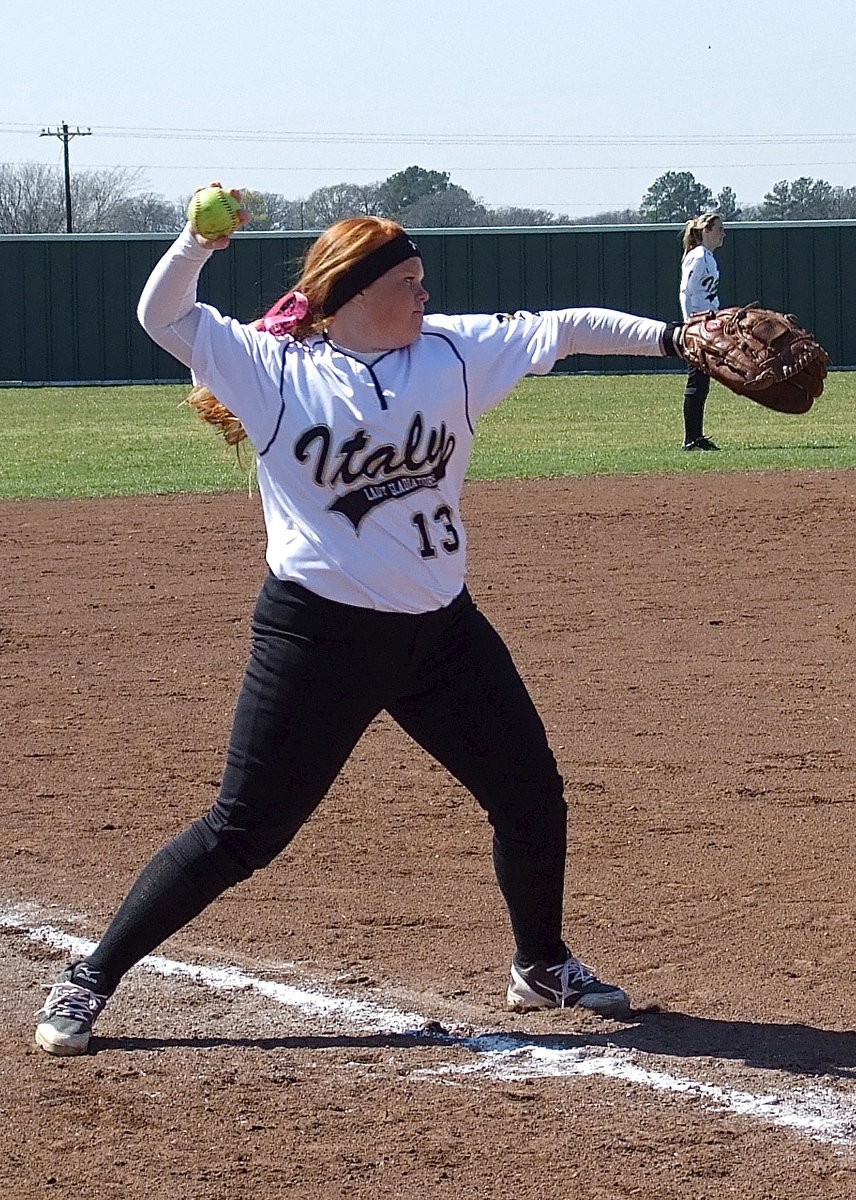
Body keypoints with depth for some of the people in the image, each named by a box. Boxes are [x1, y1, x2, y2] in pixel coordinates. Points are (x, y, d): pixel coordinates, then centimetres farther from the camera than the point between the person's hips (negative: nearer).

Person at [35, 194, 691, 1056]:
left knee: (533, 797, 11)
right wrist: (197, 241, -26)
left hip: (442, 629, 5)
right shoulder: (272, 369, -6)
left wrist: (666, 336, -4)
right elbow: (163, 316, -9)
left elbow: (559, 330, 3)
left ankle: (541, 966, 36)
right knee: (243, 831, -5)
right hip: (319, 634, -5)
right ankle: (89, 980, 5)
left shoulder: (452, 353, 4)